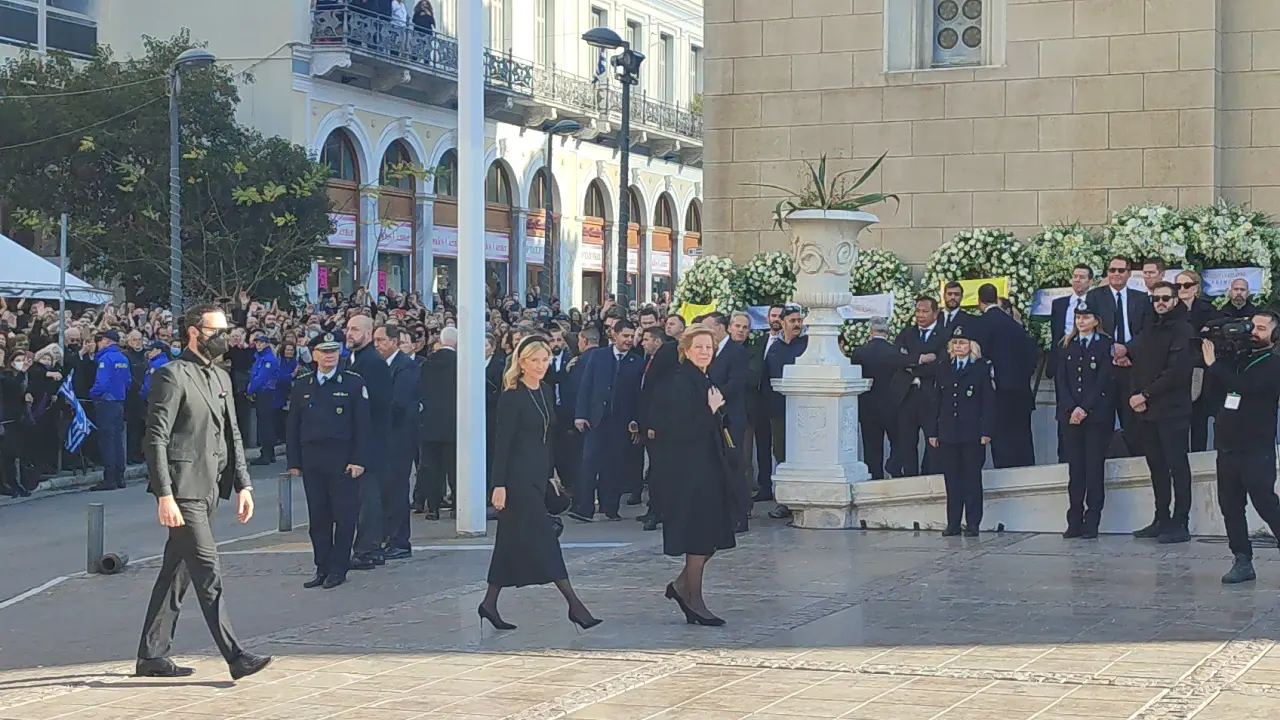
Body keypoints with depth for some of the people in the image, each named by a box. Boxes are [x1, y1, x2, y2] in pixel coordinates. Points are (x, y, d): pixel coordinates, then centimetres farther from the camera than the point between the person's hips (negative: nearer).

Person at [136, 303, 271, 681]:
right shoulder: (172, 376, -10)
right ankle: (235, 656, -11)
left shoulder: (221, 377, 17)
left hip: (208, 489, 9)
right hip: (182, 490, -9)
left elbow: (232, 435, 21)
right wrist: (164, 495, -20)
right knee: (208, 573, -9)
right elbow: (156, 439, -14)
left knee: (176, 574, 11)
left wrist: (243, 484, 11)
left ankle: (152, 656, 17)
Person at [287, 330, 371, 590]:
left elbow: (362, 425, -2)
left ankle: (338, 568, 5)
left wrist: (359, 460, -9)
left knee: (344, 516, -2)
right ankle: (322, 568, 13)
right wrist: (294, 461, 7)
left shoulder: (354, 383, 1)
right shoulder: (301, 387, 11)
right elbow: (293, 427, 13)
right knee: (317, 517, 6)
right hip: (312, 460, 3)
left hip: (343, 459, -3)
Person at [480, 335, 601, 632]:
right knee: (543, 536, -8)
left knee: (512, 541, 11)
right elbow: (502, 442, -13)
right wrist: (499, 484, -16)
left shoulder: (545, 392, 11)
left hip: (537, 474, 8)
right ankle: (574, 604, -9)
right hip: (517, 474, -8)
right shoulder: (512, 397, -12)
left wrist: (550, 473, 16)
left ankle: (490, 603, 18)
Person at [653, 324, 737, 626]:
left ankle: (683, 585, 23)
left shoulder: (705, 380, 14)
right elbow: (680, 430, -20)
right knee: (699, 537, -3)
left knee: (713, 534, 11)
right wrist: (711, 412, -17)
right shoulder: (681, 382, -14)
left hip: (710, 468, 9)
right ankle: (694, 599, 7)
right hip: (691, 470, -9)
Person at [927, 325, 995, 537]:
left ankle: (973, 523, 3)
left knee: (972, 478, 0)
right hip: (948, 433, 4)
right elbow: (938, 402, 13)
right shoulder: (944, 369, 13)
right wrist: (933, 432, 7)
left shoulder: (981, 368, 1)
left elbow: (988, 402, -2)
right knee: (951, 479, 5)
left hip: (972, 433, -4)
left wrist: (986, 431, -10)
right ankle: (953, 523, 8)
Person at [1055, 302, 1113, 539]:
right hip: (1070, 414, 3)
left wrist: (1085, 409, -12)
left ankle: (1092, 522, -2)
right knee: (1075, 468, 3)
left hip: (1097, 414, -3)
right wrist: (1071, 409, -7)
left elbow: (1104, 380, -6)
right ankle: (1074, 522, 4)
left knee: (1094, 468, -3)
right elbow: (1061, 380, 7)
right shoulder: (1066, 346, 13)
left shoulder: (1105, 345, 1)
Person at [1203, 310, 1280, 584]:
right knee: (1230, 505, 6)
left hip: (1256, 450, -7)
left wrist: (1213, 364, -19)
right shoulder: (1240, 358, 16)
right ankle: (1243, 561, 12)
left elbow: (1243, 386, -21)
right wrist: (1207, 343, 0)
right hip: (1228, 445, 7)